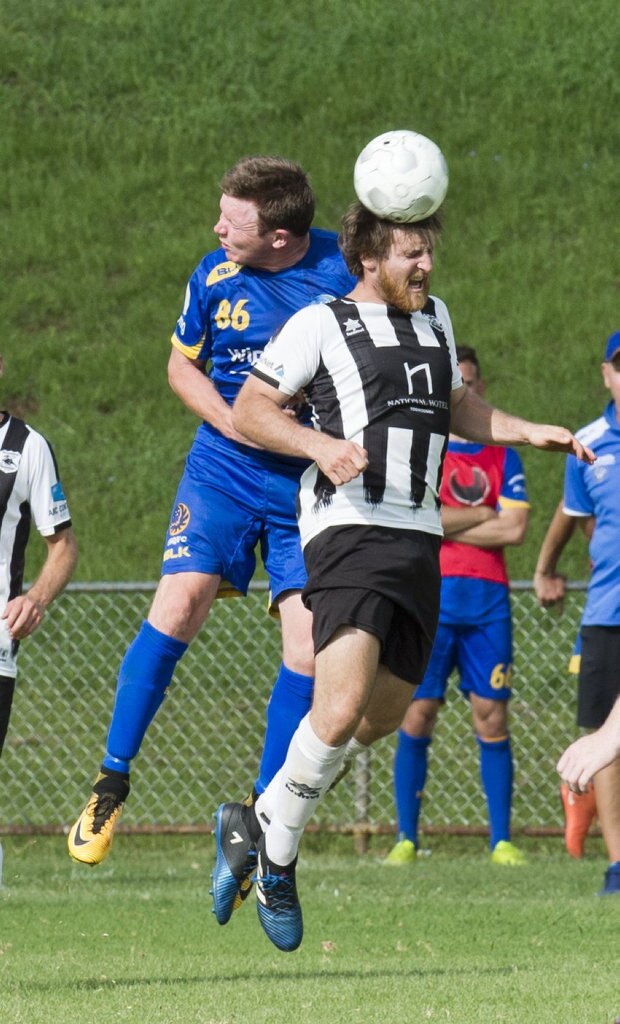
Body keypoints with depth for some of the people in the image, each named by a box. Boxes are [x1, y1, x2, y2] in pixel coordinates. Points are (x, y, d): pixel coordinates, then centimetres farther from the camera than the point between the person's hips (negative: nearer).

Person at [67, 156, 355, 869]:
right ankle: (111, 783, -5)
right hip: (223, 470, 1)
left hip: (312, 485, -1)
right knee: (177, 605, -17)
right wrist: (232, 420, -6)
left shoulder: (344, 270, -9)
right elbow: (182, 363, 12)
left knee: (309, 648, -7)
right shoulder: (214, 275, -3)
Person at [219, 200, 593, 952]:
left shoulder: (434, 317, 20)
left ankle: (264, 819, 26)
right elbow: (249, 410, -1)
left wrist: (530, 433, 22)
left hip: (418, 537, 8)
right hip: (348, 529, -8)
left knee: (385, 714, 8)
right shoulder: (319, 325, -1)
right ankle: (275, 862, -8)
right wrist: (321, 445, -16)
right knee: (342, 707, -23)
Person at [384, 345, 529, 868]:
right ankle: (406, 839, 0)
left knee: (492, 716, -1)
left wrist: (444, 525, -4)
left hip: (488, 600, 2)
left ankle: (502, 840, 2)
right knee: (417, 715, -5)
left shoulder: (503, 456, 13)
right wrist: (482, 515, -5)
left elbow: (515, 529, 0)